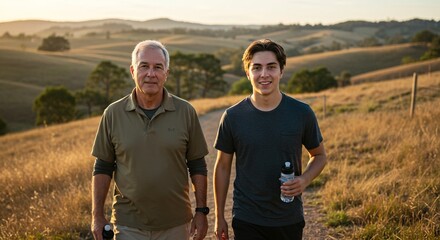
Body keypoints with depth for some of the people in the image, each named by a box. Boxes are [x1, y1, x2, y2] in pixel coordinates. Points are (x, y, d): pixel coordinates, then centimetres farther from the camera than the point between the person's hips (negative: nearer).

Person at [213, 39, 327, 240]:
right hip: (246, 221, -1)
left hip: (290, 218, 1)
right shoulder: (232, 117, -7)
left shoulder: (302, 113, -7)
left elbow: (319, 155, 6)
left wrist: (305, 179, -15)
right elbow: (222, 167, 2)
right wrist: (219, 217, 5)